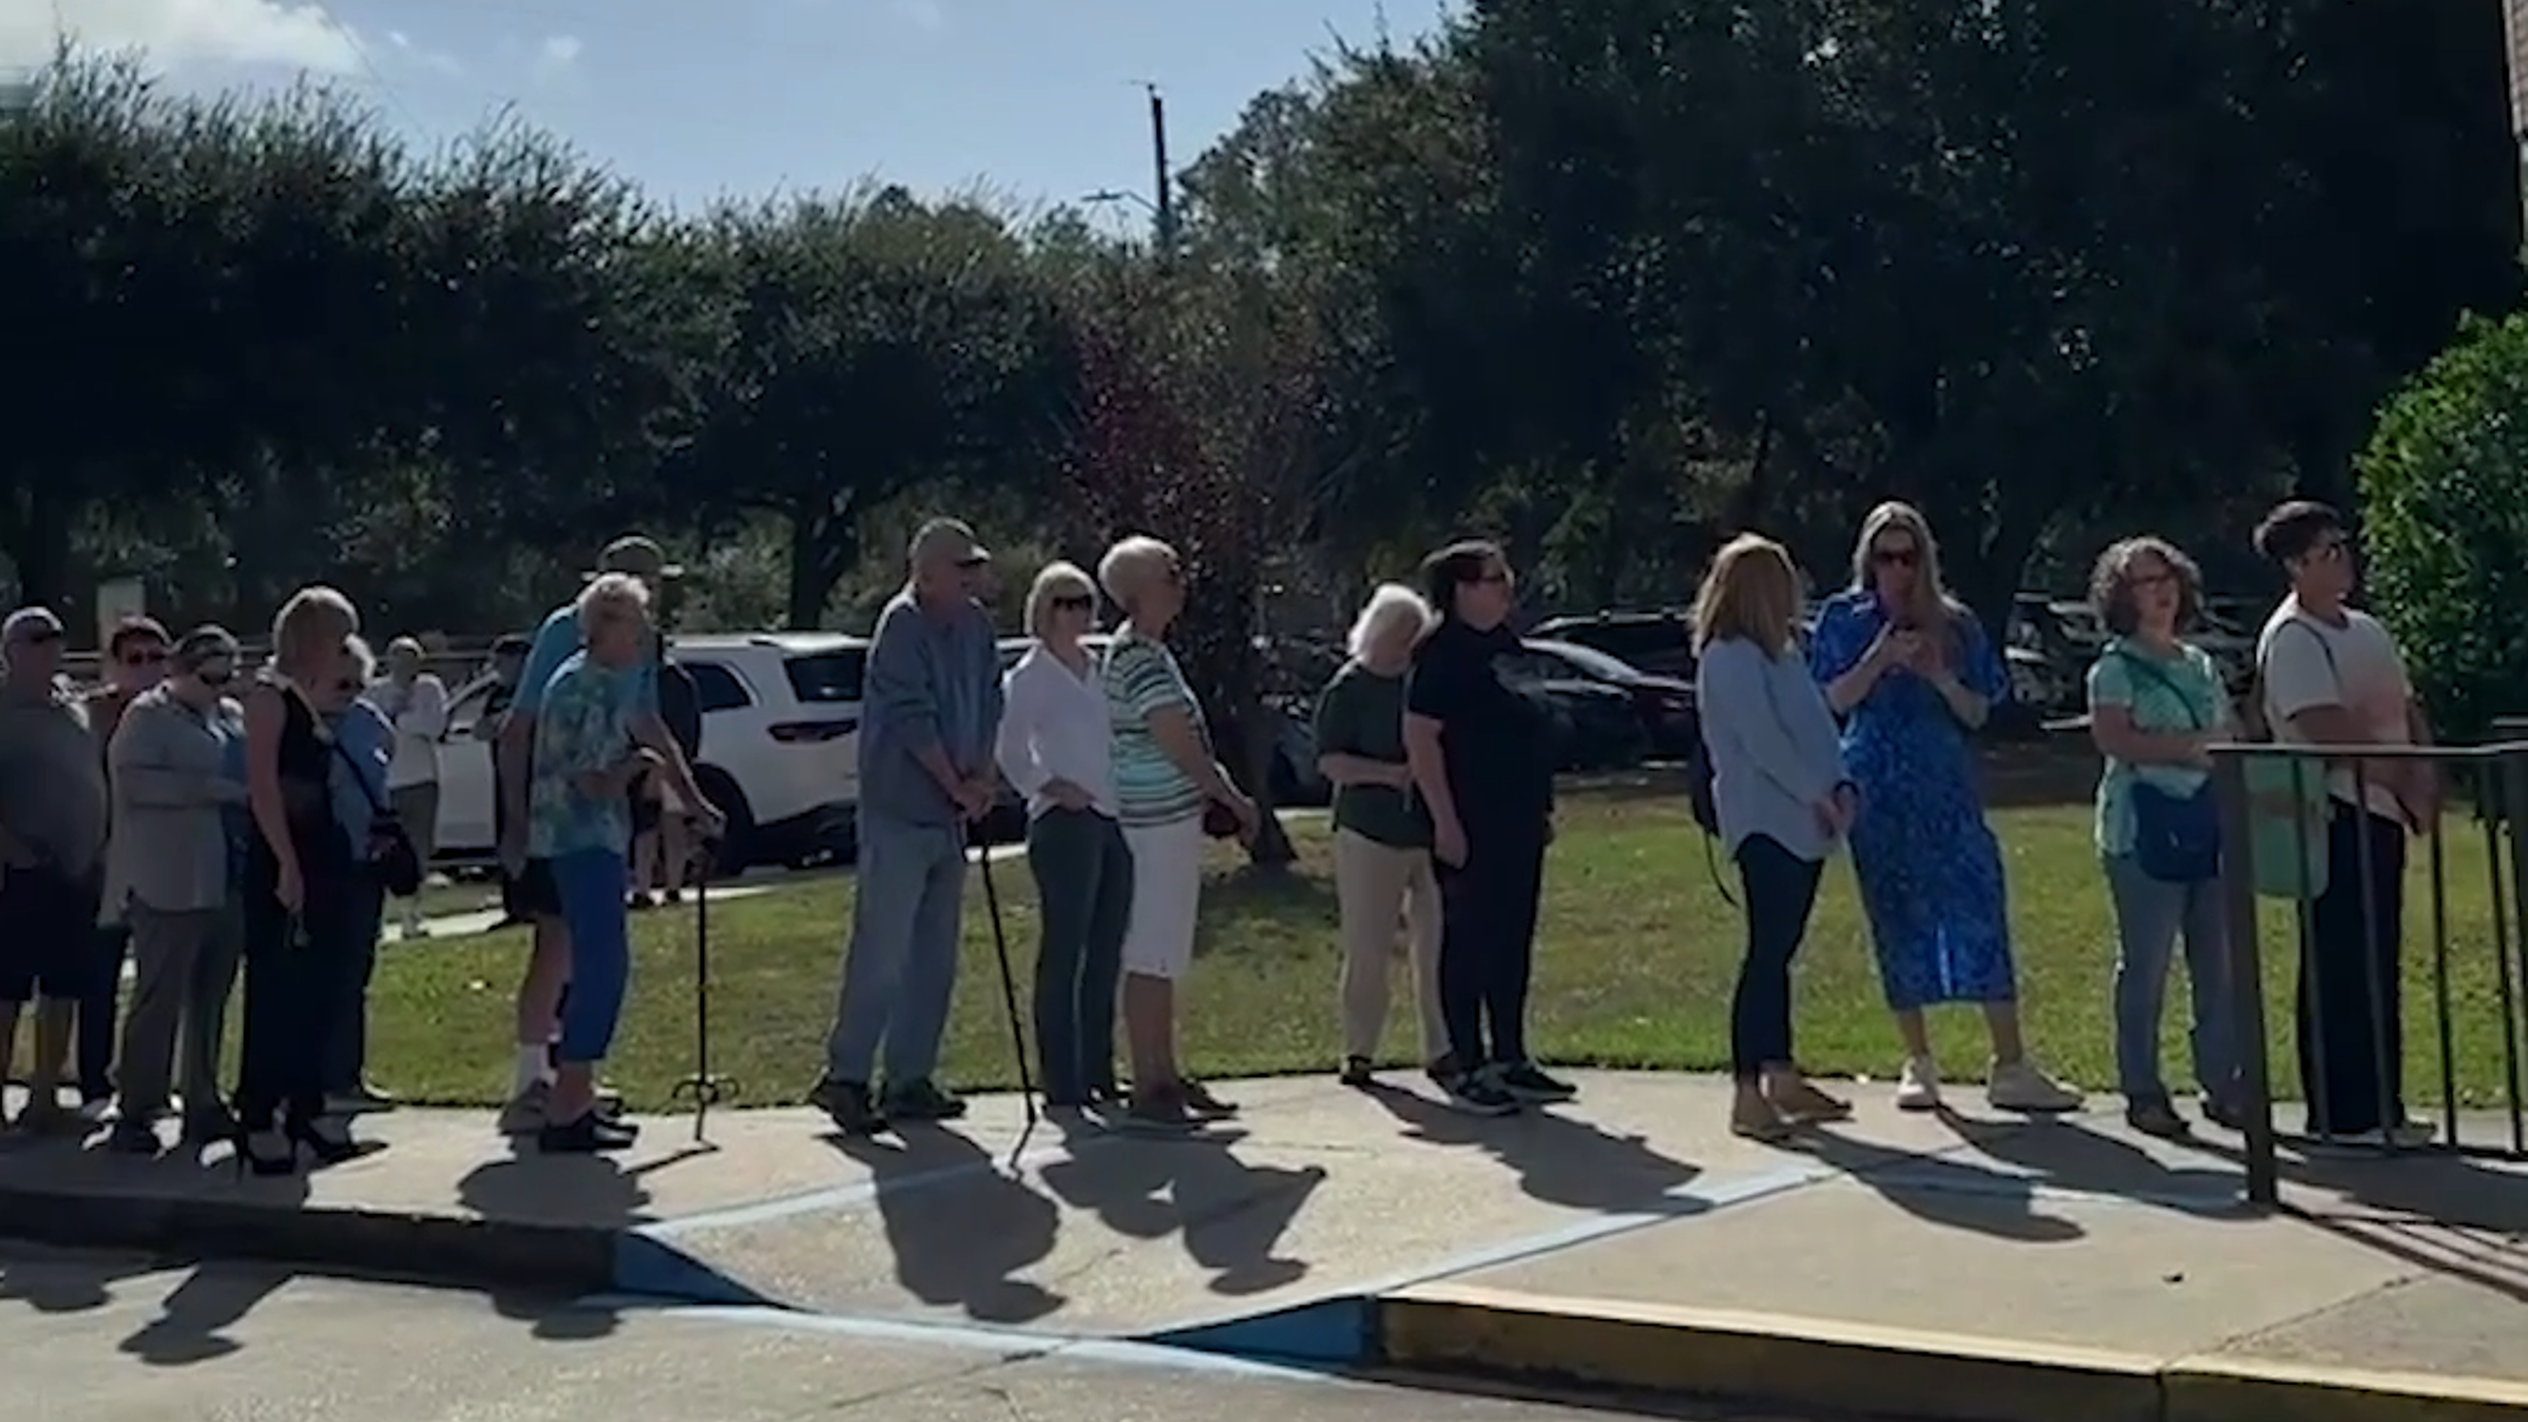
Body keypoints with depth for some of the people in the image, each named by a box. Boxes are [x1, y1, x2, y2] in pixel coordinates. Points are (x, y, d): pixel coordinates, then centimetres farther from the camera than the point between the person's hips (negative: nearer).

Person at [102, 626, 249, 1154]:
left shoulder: (233, 716, 16)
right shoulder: (148, 715, -4)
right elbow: (135, 779, -17)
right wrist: (218, 788, -20)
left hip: (224, 885, 7)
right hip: (168, 886, -7)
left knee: (210, 998, 11)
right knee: (159, 1001, -6)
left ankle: (202, 1104, 19)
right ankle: (135, 1114, 0)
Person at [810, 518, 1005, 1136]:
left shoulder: (975, 626, 10)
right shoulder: (903, 624, -13)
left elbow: (989, 705, 15)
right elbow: (911, 718, -17)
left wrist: (984, 778, 1)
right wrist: (958, 786, -11)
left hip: (949, 816, 8)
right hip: (898, 812, -8)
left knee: (934, 957, 11)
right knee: (881, 952, -8)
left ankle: (911, 1080, 18)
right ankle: (844, 1077, 0)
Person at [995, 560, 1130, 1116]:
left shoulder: (1101, 669, 17)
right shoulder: (1029, 677, -3)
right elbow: (1010, 751, -9)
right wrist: (1049, 786, -15)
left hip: (1116, 819, 7)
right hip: (1065, 822, -7)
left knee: (1107, 955, 9)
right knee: (1063, 954, -6)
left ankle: (1099, 1075, 16)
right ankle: (1061, 1082, -4)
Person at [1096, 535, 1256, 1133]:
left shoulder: (1145, 651, 15)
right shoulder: (1140, 660, -17)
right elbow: (1180, 749, -20)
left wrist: (1224, 795, 15)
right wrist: (1236, 800, -8)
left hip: (1170, 819, 11)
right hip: (1160, 822, -11)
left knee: (1163, 959, 15)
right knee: (1150, 960, -7)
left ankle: (1166, 1078, 23)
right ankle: (1147, 1094, -3)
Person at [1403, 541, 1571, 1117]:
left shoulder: (1505, 644, 14)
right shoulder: (1443, 654, -13)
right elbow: (1419, 737, -19)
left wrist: (1542, 808, 19)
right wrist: (1445, 821, -21)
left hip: (1518, 824, 9)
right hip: (1470, 827, -9)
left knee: (1514, 943, 12)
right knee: (1469, 941, -2)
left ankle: (1510, 1058, 20)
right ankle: (1465, 1066, 5)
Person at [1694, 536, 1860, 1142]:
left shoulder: (1782, 652, 19)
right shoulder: (1729, 657, -11)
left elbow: (1818, 723, 14)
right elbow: (1762, 739, -17)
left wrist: (1840, 785, 0)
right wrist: (1815, 793, -13)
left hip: (1801, 821, 9)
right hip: (1764, 821, -9)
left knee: (1779, 952, 13)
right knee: (1767, 952, -12)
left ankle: (1782, 1077, 19)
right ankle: (1748, 1095, -12)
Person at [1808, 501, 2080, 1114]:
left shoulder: (1954, 624, 8)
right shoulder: (1845, 619, 7)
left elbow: (1978, 713, 7)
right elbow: (1833, 701, 0)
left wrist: (1941, 678, -12)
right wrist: (1880, 659, -14)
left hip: (1946, 787, 0)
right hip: (1876, 792, 0)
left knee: (1980, 910, -8)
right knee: (1897, 923, 3)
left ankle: (2011, 1067, -7)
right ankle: (1918, 1063, 13)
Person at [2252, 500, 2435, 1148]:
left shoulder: (2366, 630, 19)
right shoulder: (2291, 638, -10)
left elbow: (2409, 709, 19)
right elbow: (2327, 728, -20)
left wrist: (2425, 772, 1)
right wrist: (2402, 776, -16)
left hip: (2381, 810, 9)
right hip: (2333, 816, -9)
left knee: (2380, 968, 12)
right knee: (2339, 969, -5)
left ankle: (2381, 1108, 19)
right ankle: (2341, 1114, 0)